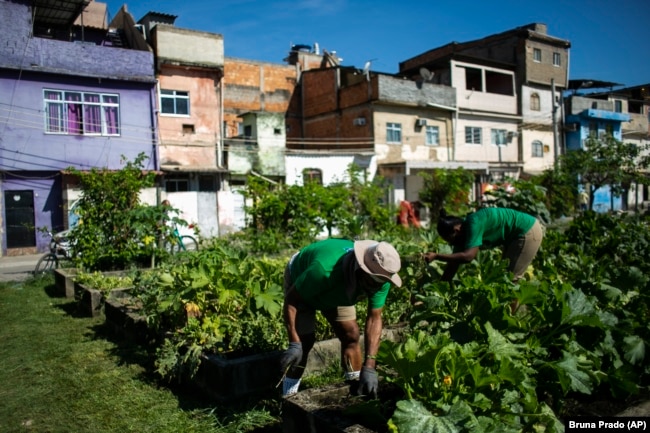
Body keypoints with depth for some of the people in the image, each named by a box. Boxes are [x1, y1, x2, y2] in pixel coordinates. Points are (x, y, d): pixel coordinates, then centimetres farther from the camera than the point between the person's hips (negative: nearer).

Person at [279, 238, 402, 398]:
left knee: (351, 335, -4)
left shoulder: (380, 278, -29)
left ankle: (358, 391, 13)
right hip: (299, 282, -4)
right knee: (305, 339, -13)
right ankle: (289, 397, 6)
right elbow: (291, 300, -32)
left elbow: (374, 319, -23)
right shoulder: (325, 269, -45)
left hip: (337, 292, 5)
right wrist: (294, 344, -37)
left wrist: (369, 367, -29)